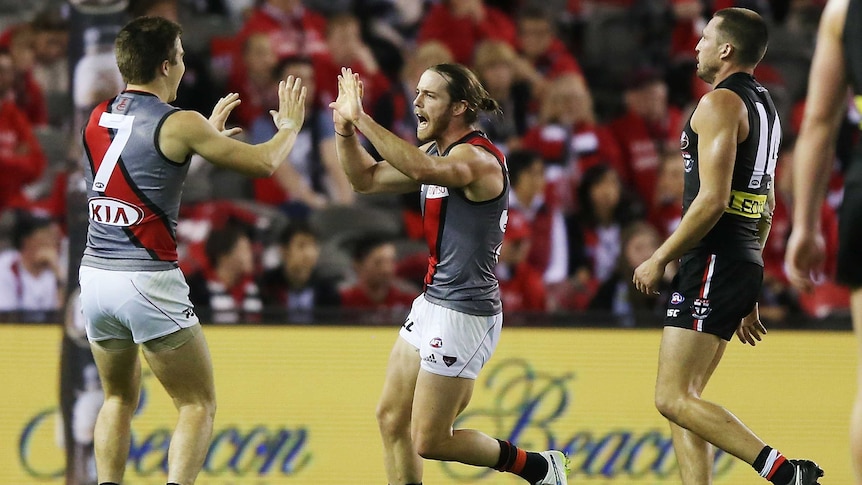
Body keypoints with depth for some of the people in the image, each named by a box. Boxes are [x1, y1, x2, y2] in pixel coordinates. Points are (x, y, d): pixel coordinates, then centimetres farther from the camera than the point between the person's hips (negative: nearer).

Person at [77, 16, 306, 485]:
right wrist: (290, 125, 20)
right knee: (198, 405, 3)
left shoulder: (99, 117, 9)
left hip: (95, 273, 6)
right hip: (148, 280, -6)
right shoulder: (179, 124, -9)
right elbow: (263, 163, 0)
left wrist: (208, 133, 39)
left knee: (119, 397, 24)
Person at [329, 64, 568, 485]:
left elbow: (422, 170, -40)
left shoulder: (477, 158, -19)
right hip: (432, 303, 10)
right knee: (391, 419, 9)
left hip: (465, 314, -10)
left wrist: (362, 120, -39)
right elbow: (366, 179, 19)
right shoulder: (436, 152, 11)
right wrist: (345, 130, 1)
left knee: (430, 442, -4)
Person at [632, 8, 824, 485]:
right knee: (683, 398, 11)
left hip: (713, 262, -10)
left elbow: (712, 200, -21)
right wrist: (748, 295, 25)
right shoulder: (763, 106, 20)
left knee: (674, 399, -12)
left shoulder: (720, 103, -12)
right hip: (744, 263, 10)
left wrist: (660, 259, -12)